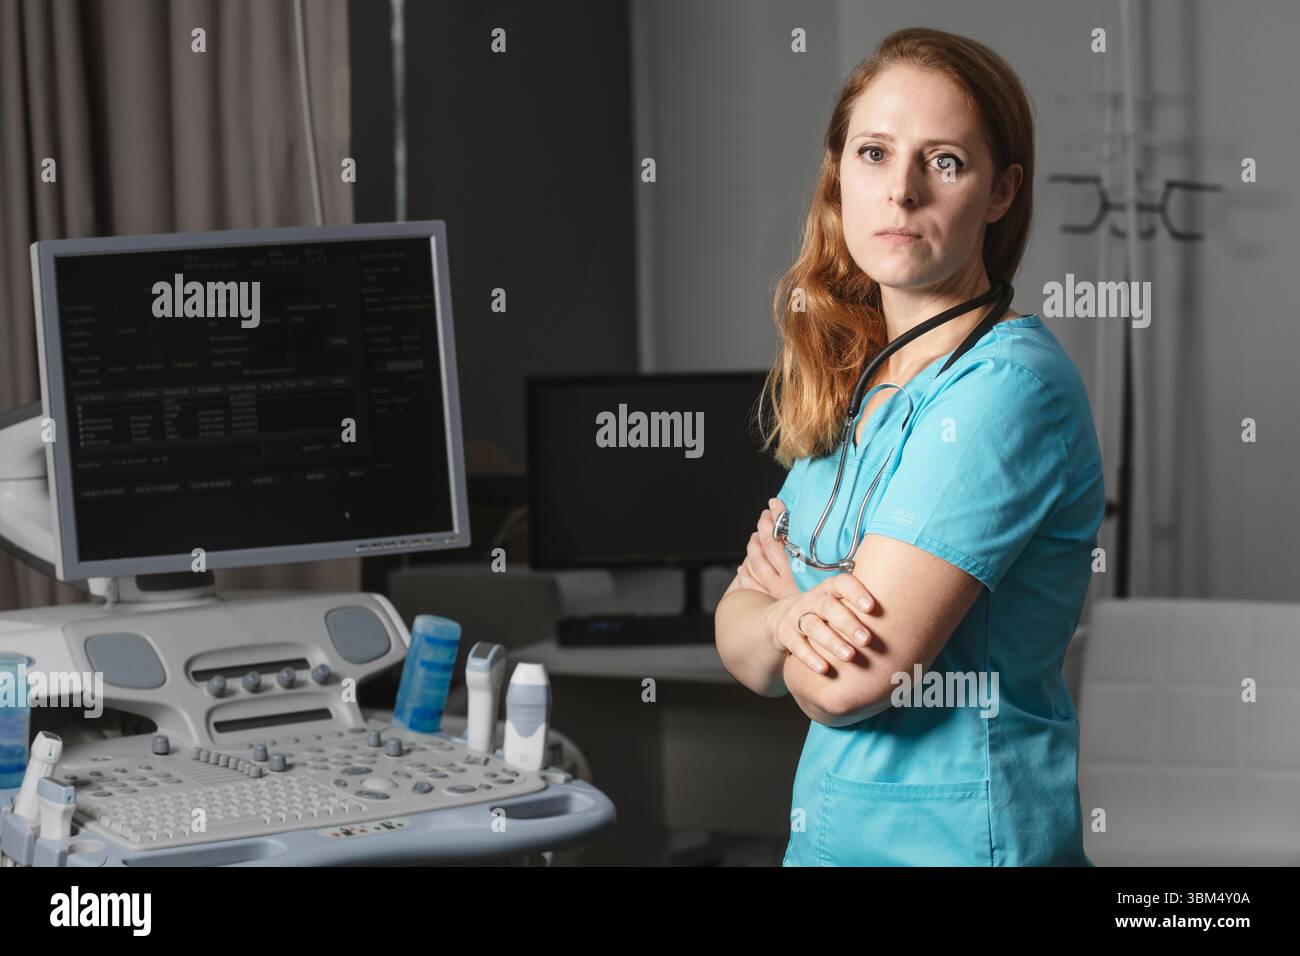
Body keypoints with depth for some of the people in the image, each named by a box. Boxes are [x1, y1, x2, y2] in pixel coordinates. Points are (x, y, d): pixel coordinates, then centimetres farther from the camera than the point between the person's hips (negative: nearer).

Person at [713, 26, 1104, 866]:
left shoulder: (1008, 385, -19)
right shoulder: (850, 380, 5)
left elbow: (849, 685, -22)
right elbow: (737, 632, 4)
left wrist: (784, 587, -3)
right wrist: (792, 621, -17)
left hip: (961, 835, -7)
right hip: (830, 827, 7)